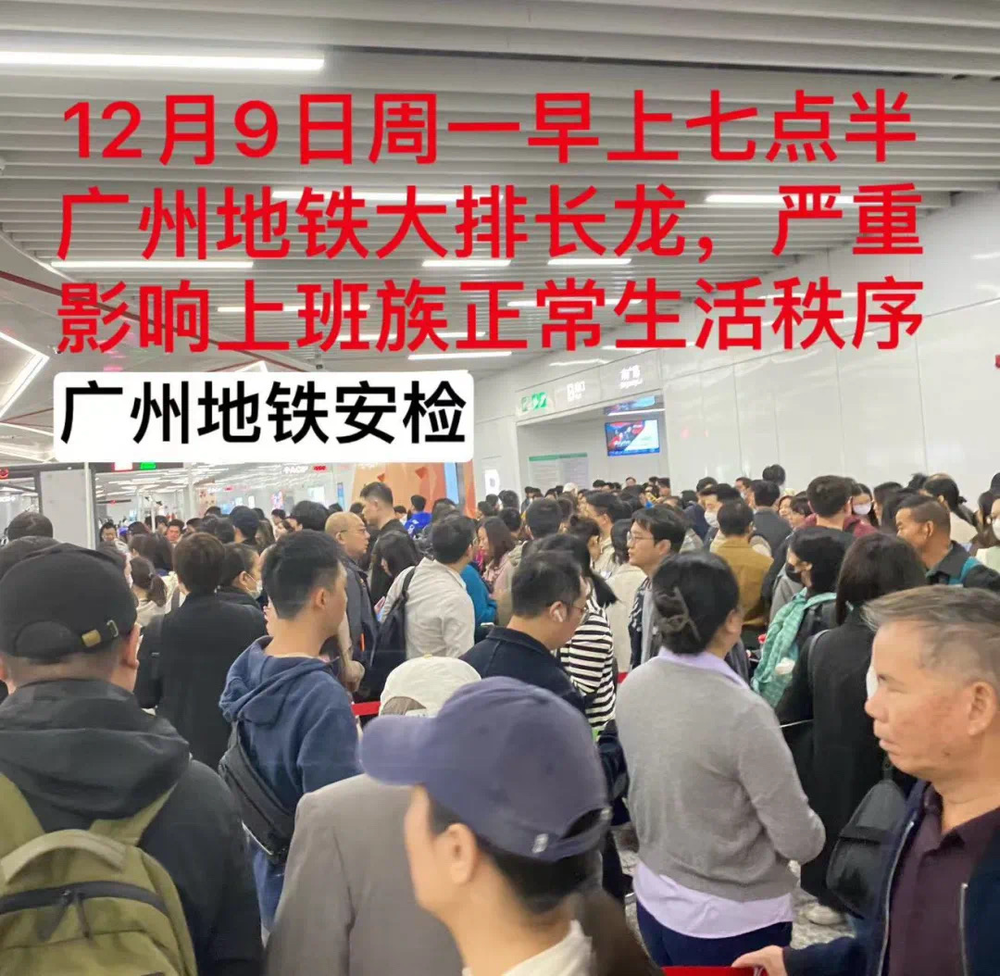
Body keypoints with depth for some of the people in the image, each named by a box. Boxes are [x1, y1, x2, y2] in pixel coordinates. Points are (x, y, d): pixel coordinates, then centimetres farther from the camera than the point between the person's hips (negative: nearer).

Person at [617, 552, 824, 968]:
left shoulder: (632, 687, -8)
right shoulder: (742, 712, -27)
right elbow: (800, 843, -18)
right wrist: (814, 828, 2)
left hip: (654, 900, 6)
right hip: (734, 921, -5)